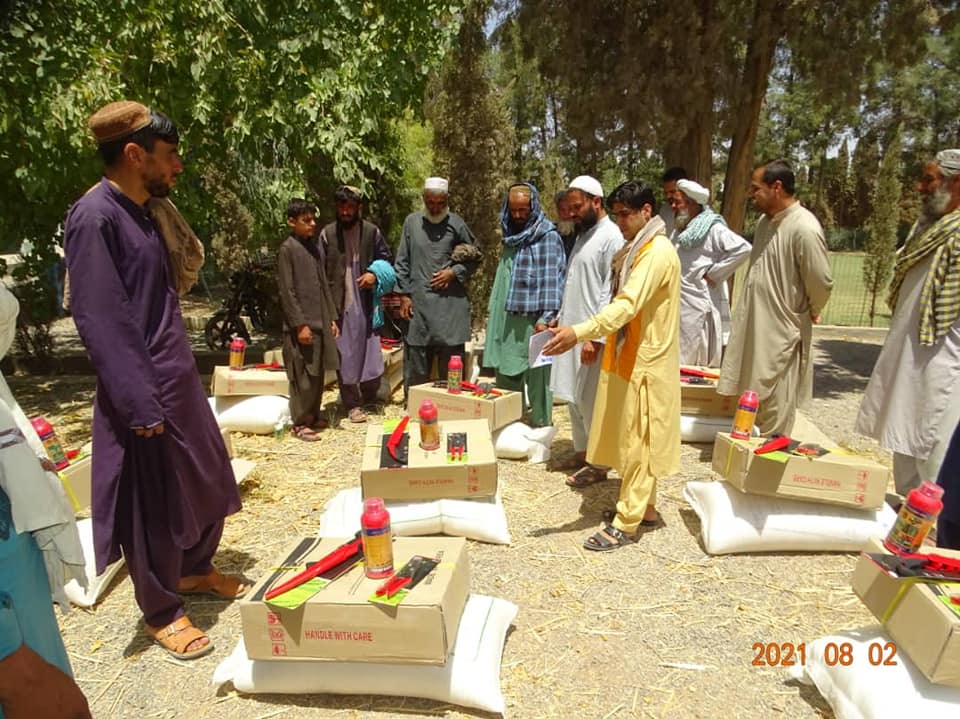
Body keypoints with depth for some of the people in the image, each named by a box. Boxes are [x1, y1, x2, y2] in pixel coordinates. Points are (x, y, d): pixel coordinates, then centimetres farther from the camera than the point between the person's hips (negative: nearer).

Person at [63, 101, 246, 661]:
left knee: (208, 479, 19)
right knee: (155, 505, 6)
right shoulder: (94, 217, -16)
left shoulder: (142, 213, 11)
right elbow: (100, 320, -21)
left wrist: (182, 375, 16)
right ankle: (162, 613, 25)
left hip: (179, 378, 9)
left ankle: (195, 568, 41)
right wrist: (140, 405, -21)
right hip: (145, 389, -9)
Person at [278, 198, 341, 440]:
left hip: (320, 322, 7)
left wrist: (332, 318, 12)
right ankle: (299, 423, 8)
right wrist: (300, 324, -17)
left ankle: (313, 415, 26)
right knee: (303, 377, -2)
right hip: (302, 324, -7)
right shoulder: (287, 249, -8)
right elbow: (286, 291, -13)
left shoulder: (317, 247, 14)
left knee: (318, 374, 13)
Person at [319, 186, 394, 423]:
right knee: (345, 354, 3)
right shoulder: (327, 233, 1)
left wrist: (376, 273, -9)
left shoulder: (372, 231, 3)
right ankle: (352, 404, 14)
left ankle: (369, 395, 28)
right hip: (339, 304, -1)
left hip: (366, 303, 1)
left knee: (370, 350, 6)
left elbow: (387, 259, 12)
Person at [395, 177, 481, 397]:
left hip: (451, 302, -1)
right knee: (416, 362, 8)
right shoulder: (412, 222, 8)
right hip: (418, 301, 2)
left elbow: (474, 258, 10)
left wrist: (455, 272, -7)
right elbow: (402, 262, 9)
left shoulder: (456, 223, 3)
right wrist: (404, 294, 3)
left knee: (452, 361, 2)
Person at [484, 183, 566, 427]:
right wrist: (492, 310, 17)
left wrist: (546, 318, -21)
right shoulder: (511, 235, 17)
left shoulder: (547, 237, -6)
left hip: (532, 319, -7)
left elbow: (552, 279, -14)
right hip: (506, 319, 7)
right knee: (505, 375, 13)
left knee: (536, 377, -2)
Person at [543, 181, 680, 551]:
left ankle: (627, 523, 10)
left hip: (644, 364, -10)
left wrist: (578, 332, -43)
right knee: (632, 441, 16)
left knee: (637, 444, -1)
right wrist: (593, 337, 16)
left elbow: (627, 305, -33)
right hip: (630, 358, 10)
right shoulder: (638, 248, 13)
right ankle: (644, 508, 29)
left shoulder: (657, 252, -19)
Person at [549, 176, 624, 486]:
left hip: (592, 335, -9)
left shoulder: (611, 238, -13)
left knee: (590, 401, -2)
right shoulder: (583, 235, 15)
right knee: (574, 398, 14)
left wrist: (595, 337, -21)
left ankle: (599, 464, 11)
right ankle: (581, 452, 27)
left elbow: (611, 293, -18)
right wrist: (559, 320, 18)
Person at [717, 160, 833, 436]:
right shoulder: (766, 221, 6)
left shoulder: (805, 229, -21)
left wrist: (811, 313, 0)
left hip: (782, 331, -8)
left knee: (775, 408, 5)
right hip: (754, 325, 8)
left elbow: (821, 283, -17)